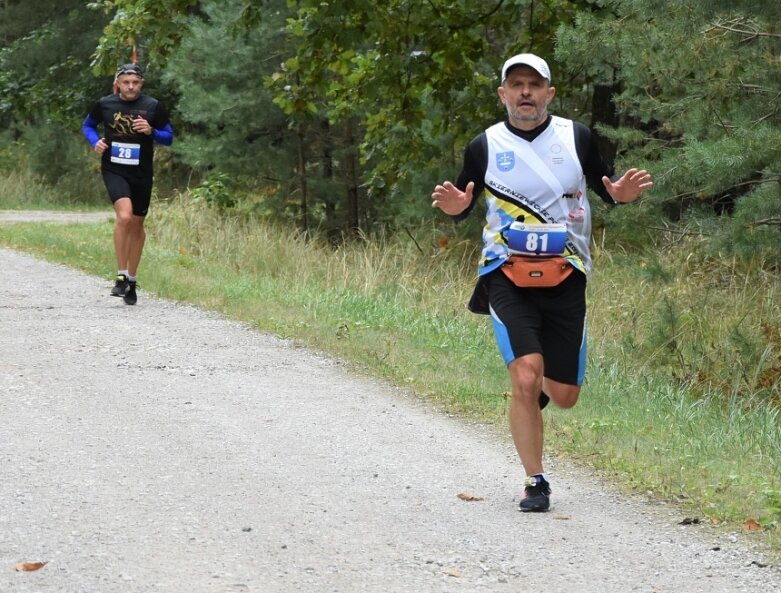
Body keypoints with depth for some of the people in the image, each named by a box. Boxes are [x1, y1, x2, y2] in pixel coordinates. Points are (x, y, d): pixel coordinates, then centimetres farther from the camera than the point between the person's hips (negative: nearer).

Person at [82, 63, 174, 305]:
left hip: (141, 174, 2)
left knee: (137, 224, 10)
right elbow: (88, 125, 16)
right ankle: (121, 276, -15)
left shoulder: (153, 107, -1)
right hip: (113, 170, -2)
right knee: (124, 216, -23)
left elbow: (169, 137, 6)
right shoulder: (105, 105, -1)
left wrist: (151, 132, -14)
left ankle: (131, 280, 25)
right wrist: (95, 141, -5)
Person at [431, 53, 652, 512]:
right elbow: (463, 207, 9)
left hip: (566, 279, 2)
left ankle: (539, 387, 44)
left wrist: (622, 192, -10)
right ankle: (536, 483, -6)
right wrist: (455, 206, -15)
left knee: (565, 396, 5)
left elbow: (605, 185, 13)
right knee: (525, 379, -20)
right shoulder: (486, 146, 1)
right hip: (508, 276, -2)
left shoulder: (576, 137, 3)